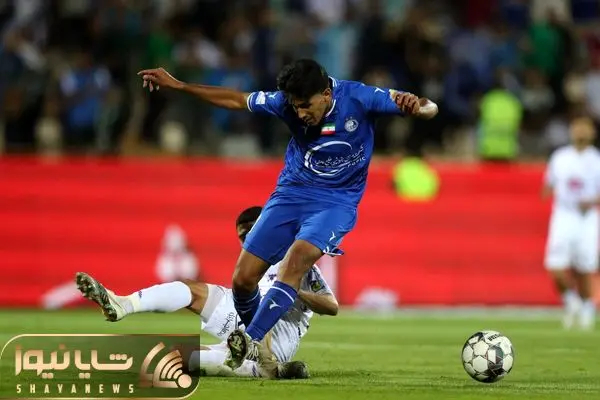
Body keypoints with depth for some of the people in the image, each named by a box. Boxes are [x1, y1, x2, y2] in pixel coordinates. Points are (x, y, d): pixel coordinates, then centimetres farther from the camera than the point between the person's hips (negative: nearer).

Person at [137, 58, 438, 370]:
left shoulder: (358, 98, -19)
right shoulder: (286, 102, -11)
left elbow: (429, 109, -19)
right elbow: (236, 100, 3)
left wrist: (418, 107, -44)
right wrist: (177, 85, 0)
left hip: (336, 202, -4)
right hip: (290, 195, 4)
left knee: (295, 260, -32)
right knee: (243, 278, -5)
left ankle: (252, 341, -36)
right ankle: (257, 343, 20)